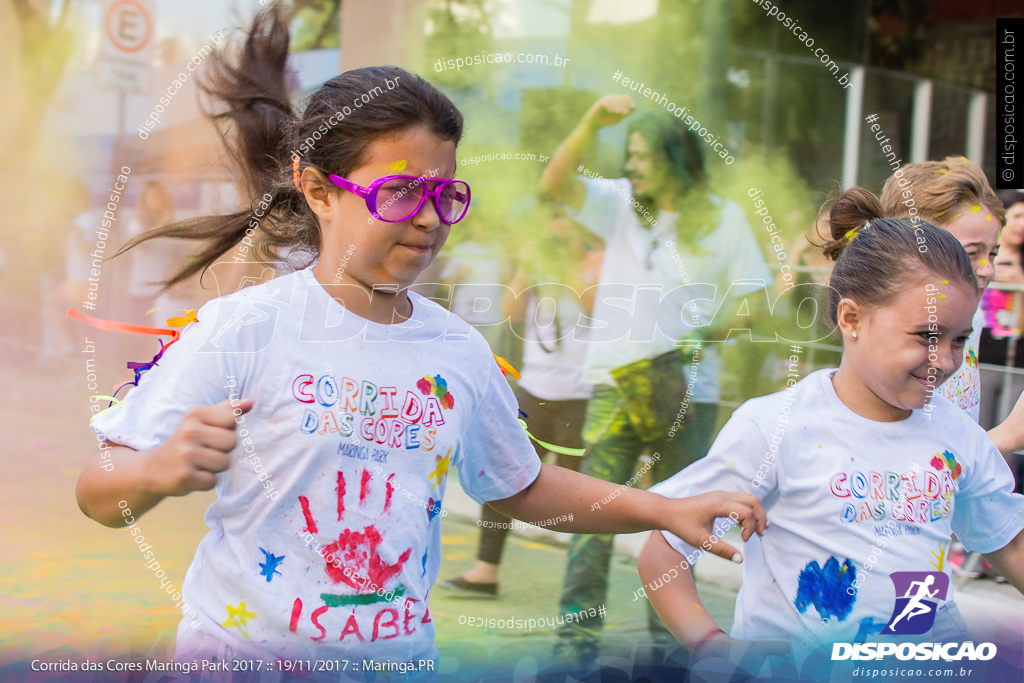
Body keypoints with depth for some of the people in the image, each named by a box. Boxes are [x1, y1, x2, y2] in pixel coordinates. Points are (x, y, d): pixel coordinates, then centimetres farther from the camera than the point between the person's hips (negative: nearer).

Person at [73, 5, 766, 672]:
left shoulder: (461, 351, 1)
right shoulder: (244, 329, -13)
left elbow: (521, 485, 17)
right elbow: (99, 492, -13)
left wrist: (665, 510, 9)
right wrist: (159, 473, -35)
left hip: (401, 656, 4)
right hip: (241, 649, -3)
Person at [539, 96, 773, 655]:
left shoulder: (722, 219, 4)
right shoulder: (618, 205, 8)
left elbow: (753, 295, 5)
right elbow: (555, 182, -5)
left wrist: (709, 334, -12)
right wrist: (592, 122, -16)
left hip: (688, 393, 0)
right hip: (615, 384, 0)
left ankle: (670, 634, 22)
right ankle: (576, 638, -7)